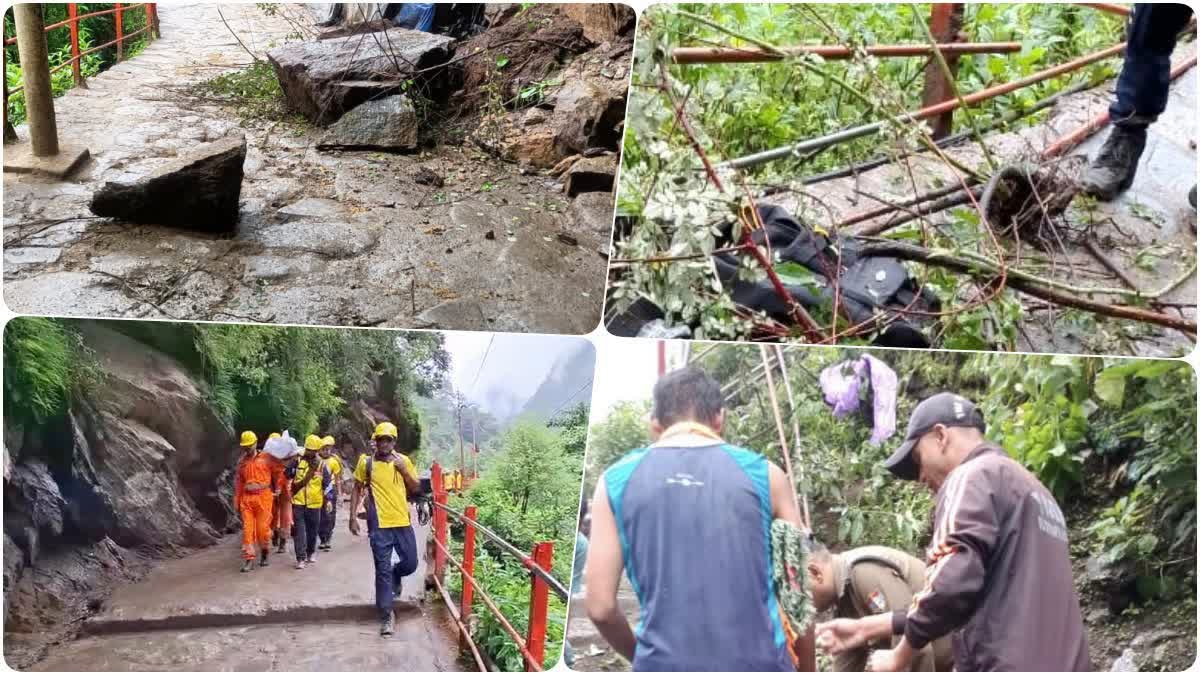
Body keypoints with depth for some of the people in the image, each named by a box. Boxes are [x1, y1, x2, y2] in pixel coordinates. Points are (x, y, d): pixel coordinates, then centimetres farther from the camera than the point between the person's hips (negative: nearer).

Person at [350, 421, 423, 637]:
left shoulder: (404, 461, 4)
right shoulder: (366, 463, -1)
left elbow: (416, 489, 5)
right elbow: (357, 490, 7)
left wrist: (403, 470, -9)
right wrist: (352, 517, 0)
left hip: (402, 522, 2)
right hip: (379, 525, -2)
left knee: (410, 564, 9)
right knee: (382, 571, -1)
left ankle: (395, 576, 45)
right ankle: (385, 617, 6)